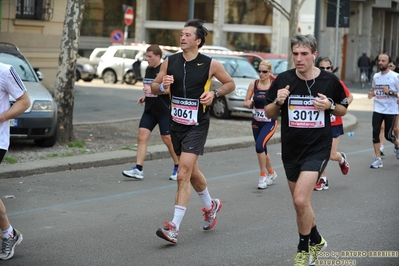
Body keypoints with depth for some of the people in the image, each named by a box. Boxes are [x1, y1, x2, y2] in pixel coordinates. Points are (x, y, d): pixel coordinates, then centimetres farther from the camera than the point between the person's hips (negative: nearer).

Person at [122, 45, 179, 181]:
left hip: (164, 111, -7)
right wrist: (145, 97, 9)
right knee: (142, 136, -4)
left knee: (167, 139, 0)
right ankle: (138, 169, -5)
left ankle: (178, 168, 17)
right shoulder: (148, 70, 13)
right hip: (149, 110, 7)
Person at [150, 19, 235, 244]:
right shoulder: (170, 62, 0)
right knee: (191, 171, 21)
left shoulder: (211, 64, -8)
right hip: (177, 123, 5)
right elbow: (154, 87, 8)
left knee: (183, 176, -15)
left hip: (197, 125, -5)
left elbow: (230, 84, 6)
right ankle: (210, 205, 46)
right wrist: (163, 86, -14)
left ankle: (175, 227, -15)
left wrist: (214, 93, -12)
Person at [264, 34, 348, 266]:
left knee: (301, 200, -17)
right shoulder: (283, 80, -4)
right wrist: (278, 102, -17)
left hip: (317, 149, -3)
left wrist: (330, 105, -13)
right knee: (301, 202, 15)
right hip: (291, 149, 4)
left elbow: (343, 110, 8)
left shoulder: (330, 81, -6)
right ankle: (316, 240, 39)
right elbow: (269, 113, 4)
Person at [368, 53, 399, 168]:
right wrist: (371, 94, 1)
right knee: (375, 133, -5)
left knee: (388, 135, 3)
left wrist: (390, 92, -23)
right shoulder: (376, 76, 7)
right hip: (378, 109, 4)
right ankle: (378, 159, 1)